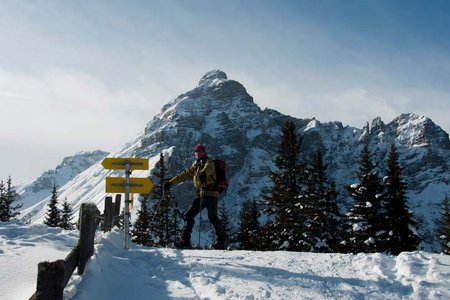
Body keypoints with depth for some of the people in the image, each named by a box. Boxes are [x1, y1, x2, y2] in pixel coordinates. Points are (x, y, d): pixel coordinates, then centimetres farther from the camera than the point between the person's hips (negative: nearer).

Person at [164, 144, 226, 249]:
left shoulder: (209, 162, 3)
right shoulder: (195, 165, 24)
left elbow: (208, 168, -21)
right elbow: (185, 174, 28)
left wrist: (204, 173, -45)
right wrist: (170, 182, 27)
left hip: (210, 192, -8)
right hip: (200, 194, 8)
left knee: (212, 216, -17)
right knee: (189, 215, 3)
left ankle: (221, 240, -11)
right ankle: (185, 240, 6)